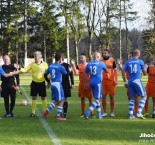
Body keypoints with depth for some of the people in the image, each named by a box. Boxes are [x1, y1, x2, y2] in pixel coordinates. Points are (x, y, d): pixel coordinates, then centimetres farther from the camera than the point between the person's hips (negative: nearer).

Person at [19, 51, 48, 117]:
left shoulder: (44, 64, -3)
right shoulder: (32, 64, 1)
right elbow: (25, 70, -4)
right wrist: (20, 69, -22)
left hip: (42, 83, -1)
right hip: (34, 83, 2)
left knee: (43, 98, 4)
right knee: (34, 98, 2)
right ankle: (33, 112, 8)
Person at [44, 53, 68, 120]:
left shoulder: (50, 66, 9)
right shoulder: (60, 67, -10)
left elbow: (45, 75, 13)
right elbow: (66, 73, 5)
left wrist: (49, 82, 26)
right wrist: (70, 71, 26)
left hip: (52, 84, 7)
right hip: (58, 84, -7)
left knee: (56, 101, 17)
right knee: (61, 101, 2)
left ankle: (47, 111, 6)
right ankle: (58, 116, 2)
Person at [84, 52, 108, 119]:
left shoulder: (89, 64, 8)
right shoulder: (101, 64, -4)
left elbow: (85, 73, 13)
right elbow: (106, 71, 13)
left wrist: (85, 83, 22)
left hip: (91, 82, 6)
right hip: (98, 82, -6)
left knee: (96, 98, 17)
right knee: (98, 99, -3)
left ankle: (99, 114, 19)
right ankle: (88, 112, -19)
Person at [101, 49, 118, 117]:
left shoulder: (112, 60, 1)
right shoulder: (101, 61, 9)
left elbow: (115, 70, 0)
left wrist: (116, 80, -8)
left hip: (110, 80, -2)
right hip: (103, 81, 2)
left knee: (111, 96, 2)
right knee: (103, 96, 2)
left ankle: (112, 112, 9)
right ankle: (104, 112, 10)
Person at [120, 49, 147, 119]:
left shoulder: (128, 62, 11)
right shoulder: (140, 61, 1)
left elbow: (123, 72, 9)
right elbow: (144, 73, 8)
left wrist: (125, 82, 16)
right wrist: (145, 70, 31)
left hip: (130, 82, 5)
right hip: (137, 81, -5)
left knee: (132, 98, 13)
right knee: (144, 96, 5)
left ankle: (130, 114, 9)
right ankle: (139, 112, -7)